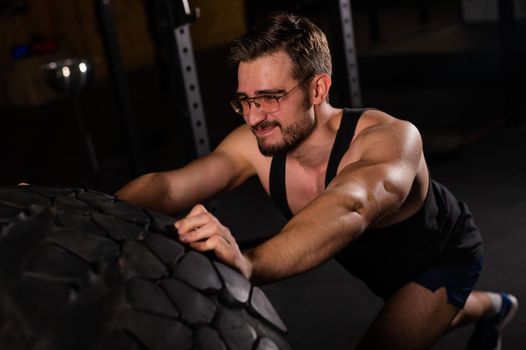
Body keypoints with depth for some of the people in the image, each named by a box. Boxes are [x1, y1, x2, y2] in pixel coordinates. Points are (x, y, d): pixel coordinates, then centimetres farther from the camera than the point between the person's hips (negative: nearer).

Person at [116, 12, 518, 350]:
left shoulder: (392, 139, -43)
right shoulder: (255, 146, -27)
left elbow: (349, 207, -63)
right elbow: (165, 185, -36)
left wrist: (249, 264, -80)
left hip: (445, 253, -5)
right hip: (378, 260, 6)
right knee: (419, 315, 34)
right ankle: (495, 307, 66)